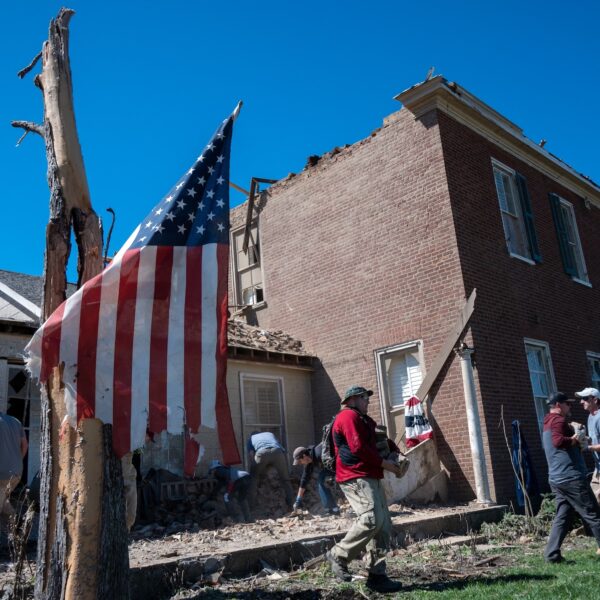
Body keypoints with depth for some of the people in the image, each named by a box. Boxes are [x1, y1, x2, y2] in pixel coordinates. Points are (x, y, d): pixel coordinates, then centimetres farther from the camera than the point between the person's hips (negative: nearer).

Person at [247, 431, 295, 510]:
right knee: (285, 479, 17)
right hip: (278, 452, 2)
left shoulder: (250, 438, 36)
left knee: (253, 479, 20)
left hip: (262, 453, -1)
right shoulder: (270, 433, 44)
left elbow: (251, 455, 22)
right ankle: (291, 505, 13)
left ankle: (251, 505, 16)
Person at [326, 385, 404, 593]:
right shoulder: (349, 416, -7)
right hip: (356, 478, -11)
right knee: (371, 519, -23)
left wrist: (392, 458, 16)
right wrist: (384, 464, -9)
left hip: (369, 477, 11)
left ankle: (377, 575, 5)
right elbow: (358, 448, -17)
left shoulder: (359, 419, 27)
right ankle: (339, 555, -8)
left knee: (383, 525, 5)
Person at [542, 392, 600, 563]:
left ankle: (552, 554, 1)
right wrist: (574, 439, -13)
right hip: (570, 477, -9)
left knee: (562, 517, 7)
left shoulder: (548, 424, 20)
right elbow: (558, 441, -30)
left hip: (556, 479, 9)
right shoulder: (559, 420, -11)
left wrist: (573, 437, 18)